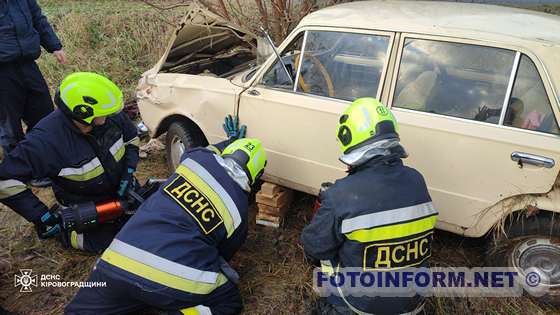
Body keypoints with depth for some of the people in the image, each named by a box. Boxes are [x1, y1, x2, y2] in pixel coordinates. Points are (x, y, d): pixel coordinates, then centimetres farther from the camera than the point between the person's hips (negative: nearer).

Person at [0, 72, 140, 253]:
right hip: (85, 209, -5)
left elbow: (132, 140, 2)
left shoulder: (111, 116, -18)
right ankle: (66, 231, 12)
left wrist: (129, 170, -13)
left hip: (120, 190, 5)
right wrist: (41, 217, -26)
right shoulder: (46, 140, -33)